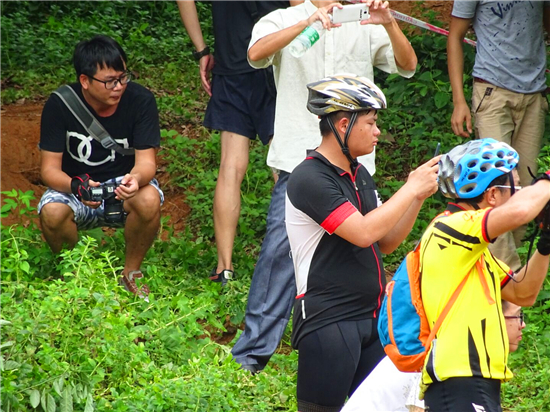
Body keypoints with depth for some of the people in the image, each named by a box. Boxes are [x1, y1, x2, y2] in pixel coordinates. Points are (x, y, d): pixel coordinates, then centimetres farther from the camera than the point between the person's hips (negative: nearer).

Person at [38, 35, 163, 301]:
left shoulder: (140, 100, -15)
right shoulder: (60, 105, -16)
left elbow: (146, 161, -17)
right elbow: (50, 168, -16)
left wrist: (136, 178, -43)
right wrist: (76, 187, -39)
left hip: (124, 187, 0)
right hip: (75, 185, 0)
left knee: (149, 200, -34)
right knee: (52, 212, -33)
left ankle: (131, 274, -6)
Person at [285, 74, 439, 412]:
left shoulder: (360, 175, 14)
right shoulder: (310, 179, -15)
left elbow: (386, 242, 17)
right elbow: (363, 232, -24)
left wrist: (419, 195, 3)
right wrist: (412, 189, -14)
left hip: (373, 317, 8)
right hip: (328, 321, -8)